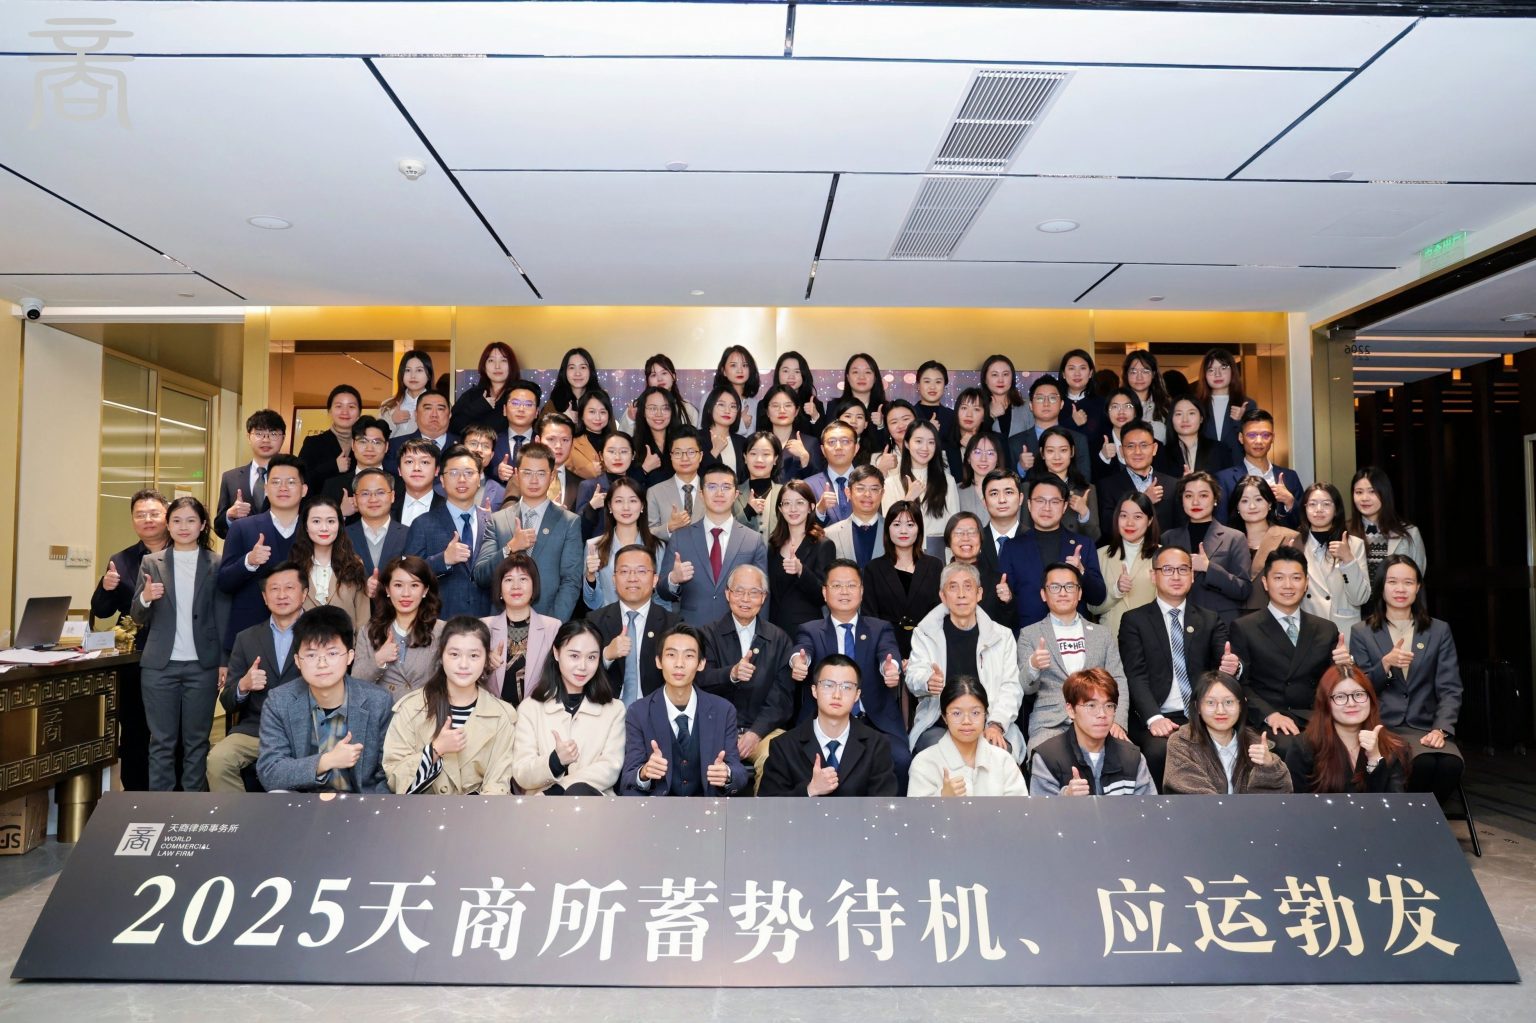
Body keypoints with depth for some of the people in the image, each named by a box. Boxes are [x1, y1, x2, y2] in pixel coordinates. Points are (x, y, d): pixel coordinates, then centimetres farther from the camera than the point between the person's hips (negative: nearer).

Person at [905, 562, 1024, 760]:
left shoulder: (1002, 636, 13)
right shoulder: (924, 633, 12)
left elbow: (1010, 687, 5)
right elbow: (914, 674, -1)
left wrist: (996, 724, -13)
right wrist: (928, 682, -27)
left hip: (989, 726, 1)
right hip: (938, 726, 0)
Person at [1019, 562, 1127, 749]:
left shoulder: (1103, 634, 18)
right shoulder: (1029, 634, 11)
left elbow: (1117, 682, 11)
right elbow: (1026, 688, 4)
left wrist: (1118, 722, -7)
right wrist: (1033, 666, -19)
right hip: (1050, 723, -2)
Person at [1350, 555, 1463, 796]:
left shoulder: (1439, 631, 15)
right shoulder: (1362, 632, 10)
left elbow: (1450, 689, 6)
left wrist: (1440, 729, -11)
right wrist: (1385, 664, -13)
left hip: (1425, 728, 2)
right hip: (1382, 727, -2)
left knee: (1451, 764, -31)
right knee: (1423, 763, -33)